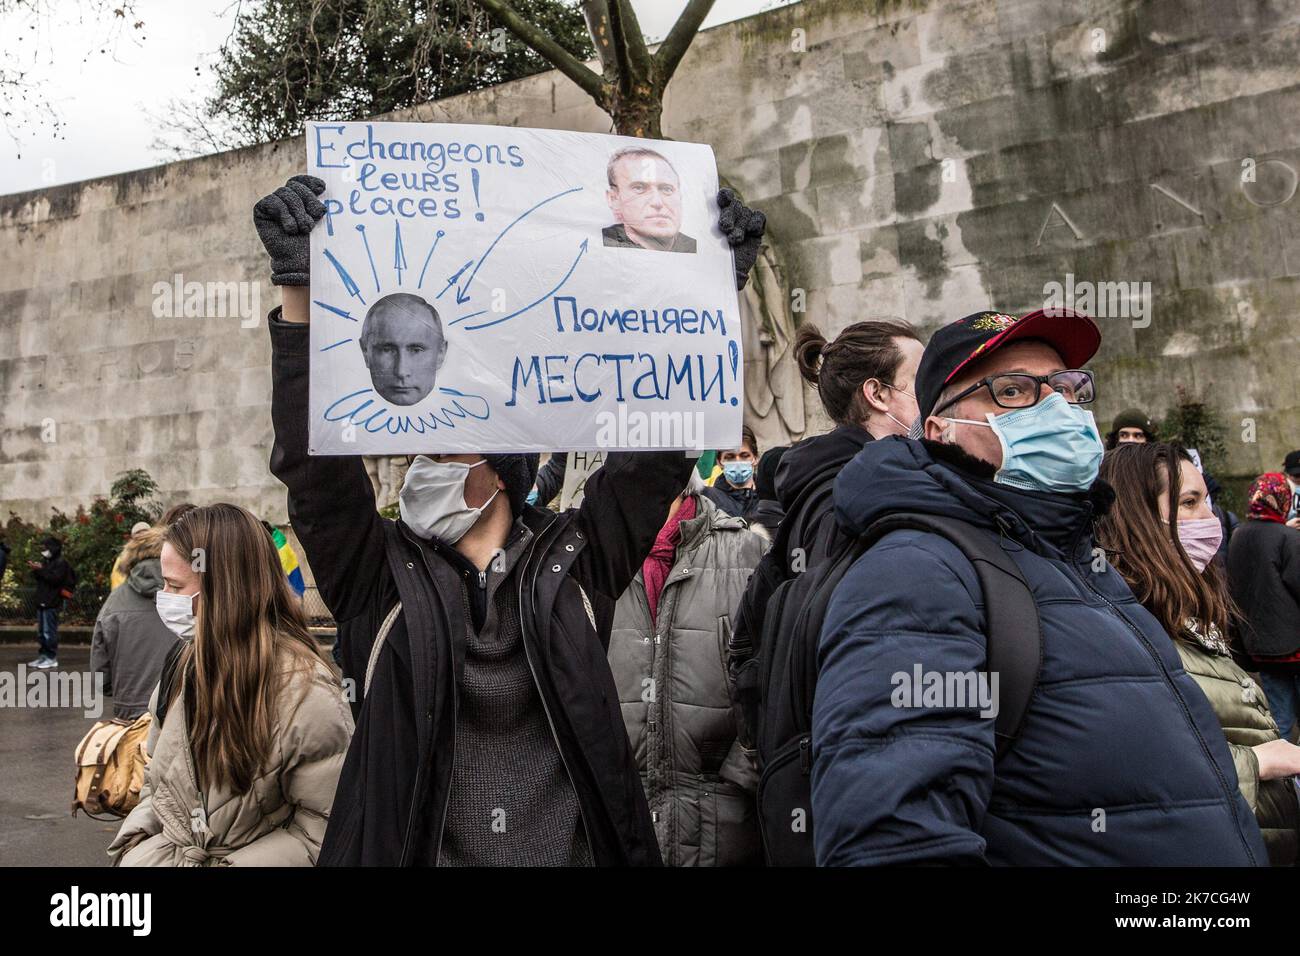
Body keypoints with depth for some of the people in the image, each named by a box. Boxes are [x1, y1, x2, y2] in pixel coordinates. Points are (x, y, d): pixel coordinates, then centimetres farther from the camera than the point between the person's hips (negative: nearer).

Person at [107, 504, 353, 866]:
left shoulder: (306, 692, -19)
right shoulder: (184, 662, 3)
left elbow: (323, 826, -13)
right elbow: (156, 779, 15)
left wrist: (234, 862, -16)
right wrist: (135, 844, 0)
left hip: (248, 858, -5)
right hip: (167, 851, 6)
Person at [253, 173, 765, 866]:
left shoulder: (574, 561, -2)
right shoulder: (380, 576, -3)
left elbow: (654, 450, -6)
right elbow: (314, 462, -15)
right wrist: (300, 287, -24)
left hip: (577, 847, 1)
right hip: (414, 850, 0)